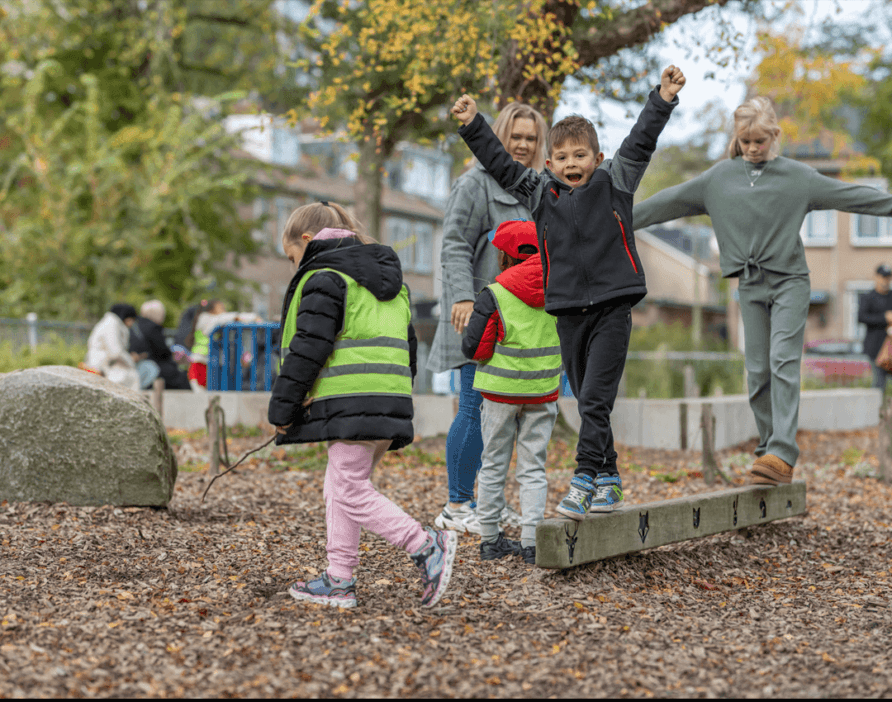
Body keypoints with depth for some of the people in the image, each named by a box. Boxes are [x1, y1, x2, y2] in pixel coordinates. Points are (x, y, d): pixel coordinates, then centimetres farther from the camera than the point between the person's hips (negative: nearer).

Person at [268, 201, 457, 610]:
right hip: (392, 402, 9)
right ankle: (339, 580, 14)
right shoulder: (390, 282, 25)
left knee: (351, 491, -6)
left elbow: (308, 349, -12)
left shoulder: (323, 278, -4)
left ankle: (426, 546, -13)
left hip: (352, 403, -9)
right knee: (341, 488, 14)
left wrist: (281, 408, -6)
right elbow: (407, 348, 27)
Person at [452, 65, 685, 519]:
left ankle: (586, 479, -12)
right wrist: (472, 125, 10)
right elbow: (500, 165, 13)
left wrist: (664, 96, -7)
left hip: (612, 307, -3)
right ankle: (607, 479, 18)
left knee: (595, 398, -11)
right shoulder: (540, 192, 9)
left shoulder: (615, 183, 4)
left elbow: (641, 143, 1)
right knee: (587, 401, 9)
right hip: (569, 311, 3)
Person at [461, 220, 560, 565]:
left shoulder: (494, 295, -11)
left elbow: (473, 348, -11)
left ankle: (489, 539, 14)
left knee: (493, 465, 10)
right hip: (543, 391, 3)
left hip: (502, 390, -2)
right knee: (533, 468, 7)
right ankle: (531, 542, 2)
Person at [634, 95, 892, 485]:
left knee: (783, 363, -14)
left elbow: (848, 194, 1)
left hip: (790, 280, -3)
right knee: (758, 371, 1)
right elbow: (669, 201, 9)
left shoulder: (798, 176, 1)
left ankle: (783, 454, -22)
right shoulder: (719, 177, 6)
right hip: (751, 285, 3)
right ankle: (768, 449, 11)